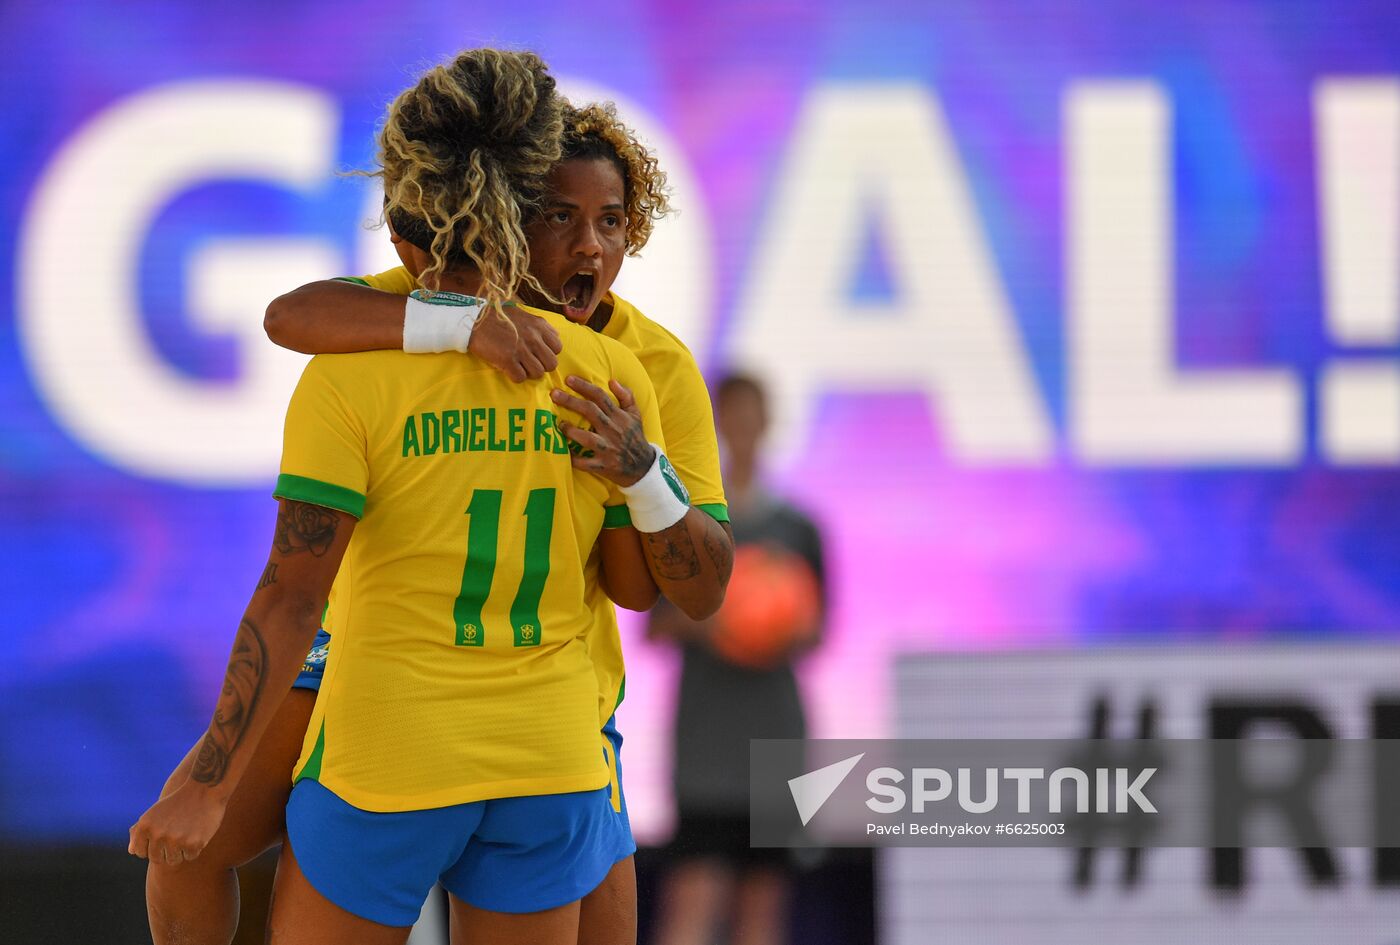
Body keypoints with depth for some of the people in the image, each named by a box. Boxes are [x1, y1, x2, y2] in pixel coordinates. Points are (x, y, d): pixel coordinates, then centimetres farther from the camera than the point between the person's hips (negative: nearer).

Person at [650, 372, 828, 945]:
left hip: (775, 735, 3)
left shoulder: (796, 528, 11)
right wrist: (699, 623, -15)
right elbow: (654, 624, 5)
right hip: (707, 741, -3)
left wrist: (794, 635, -6)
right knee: (695, 896, -14)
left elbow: (817, 630, 16)